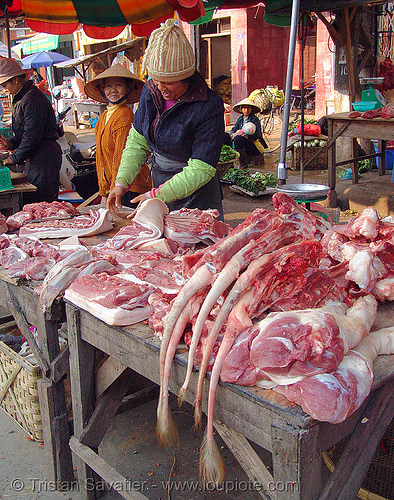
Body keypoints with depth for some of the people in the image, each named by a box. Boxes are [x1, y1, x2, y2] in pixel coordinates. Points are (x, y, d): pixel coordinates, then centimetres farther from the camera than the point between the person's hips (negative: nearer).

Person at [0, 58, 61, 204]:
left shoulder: (32, 98, -15)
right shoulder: (20, 99, 18)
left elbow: (32, 136, -19)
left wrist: (15, 157, -11)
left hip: (44, 157, -10)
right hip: (34, 157, 10)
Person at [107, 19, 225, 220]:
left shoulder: (208, 107, -22)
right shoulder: (150, 92, -3)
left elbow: (201, 169, -23)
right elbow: (137, 142, 5)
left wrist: (156, 196, -25)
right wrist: (121, 181, -8)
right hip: (159, 182, 6)